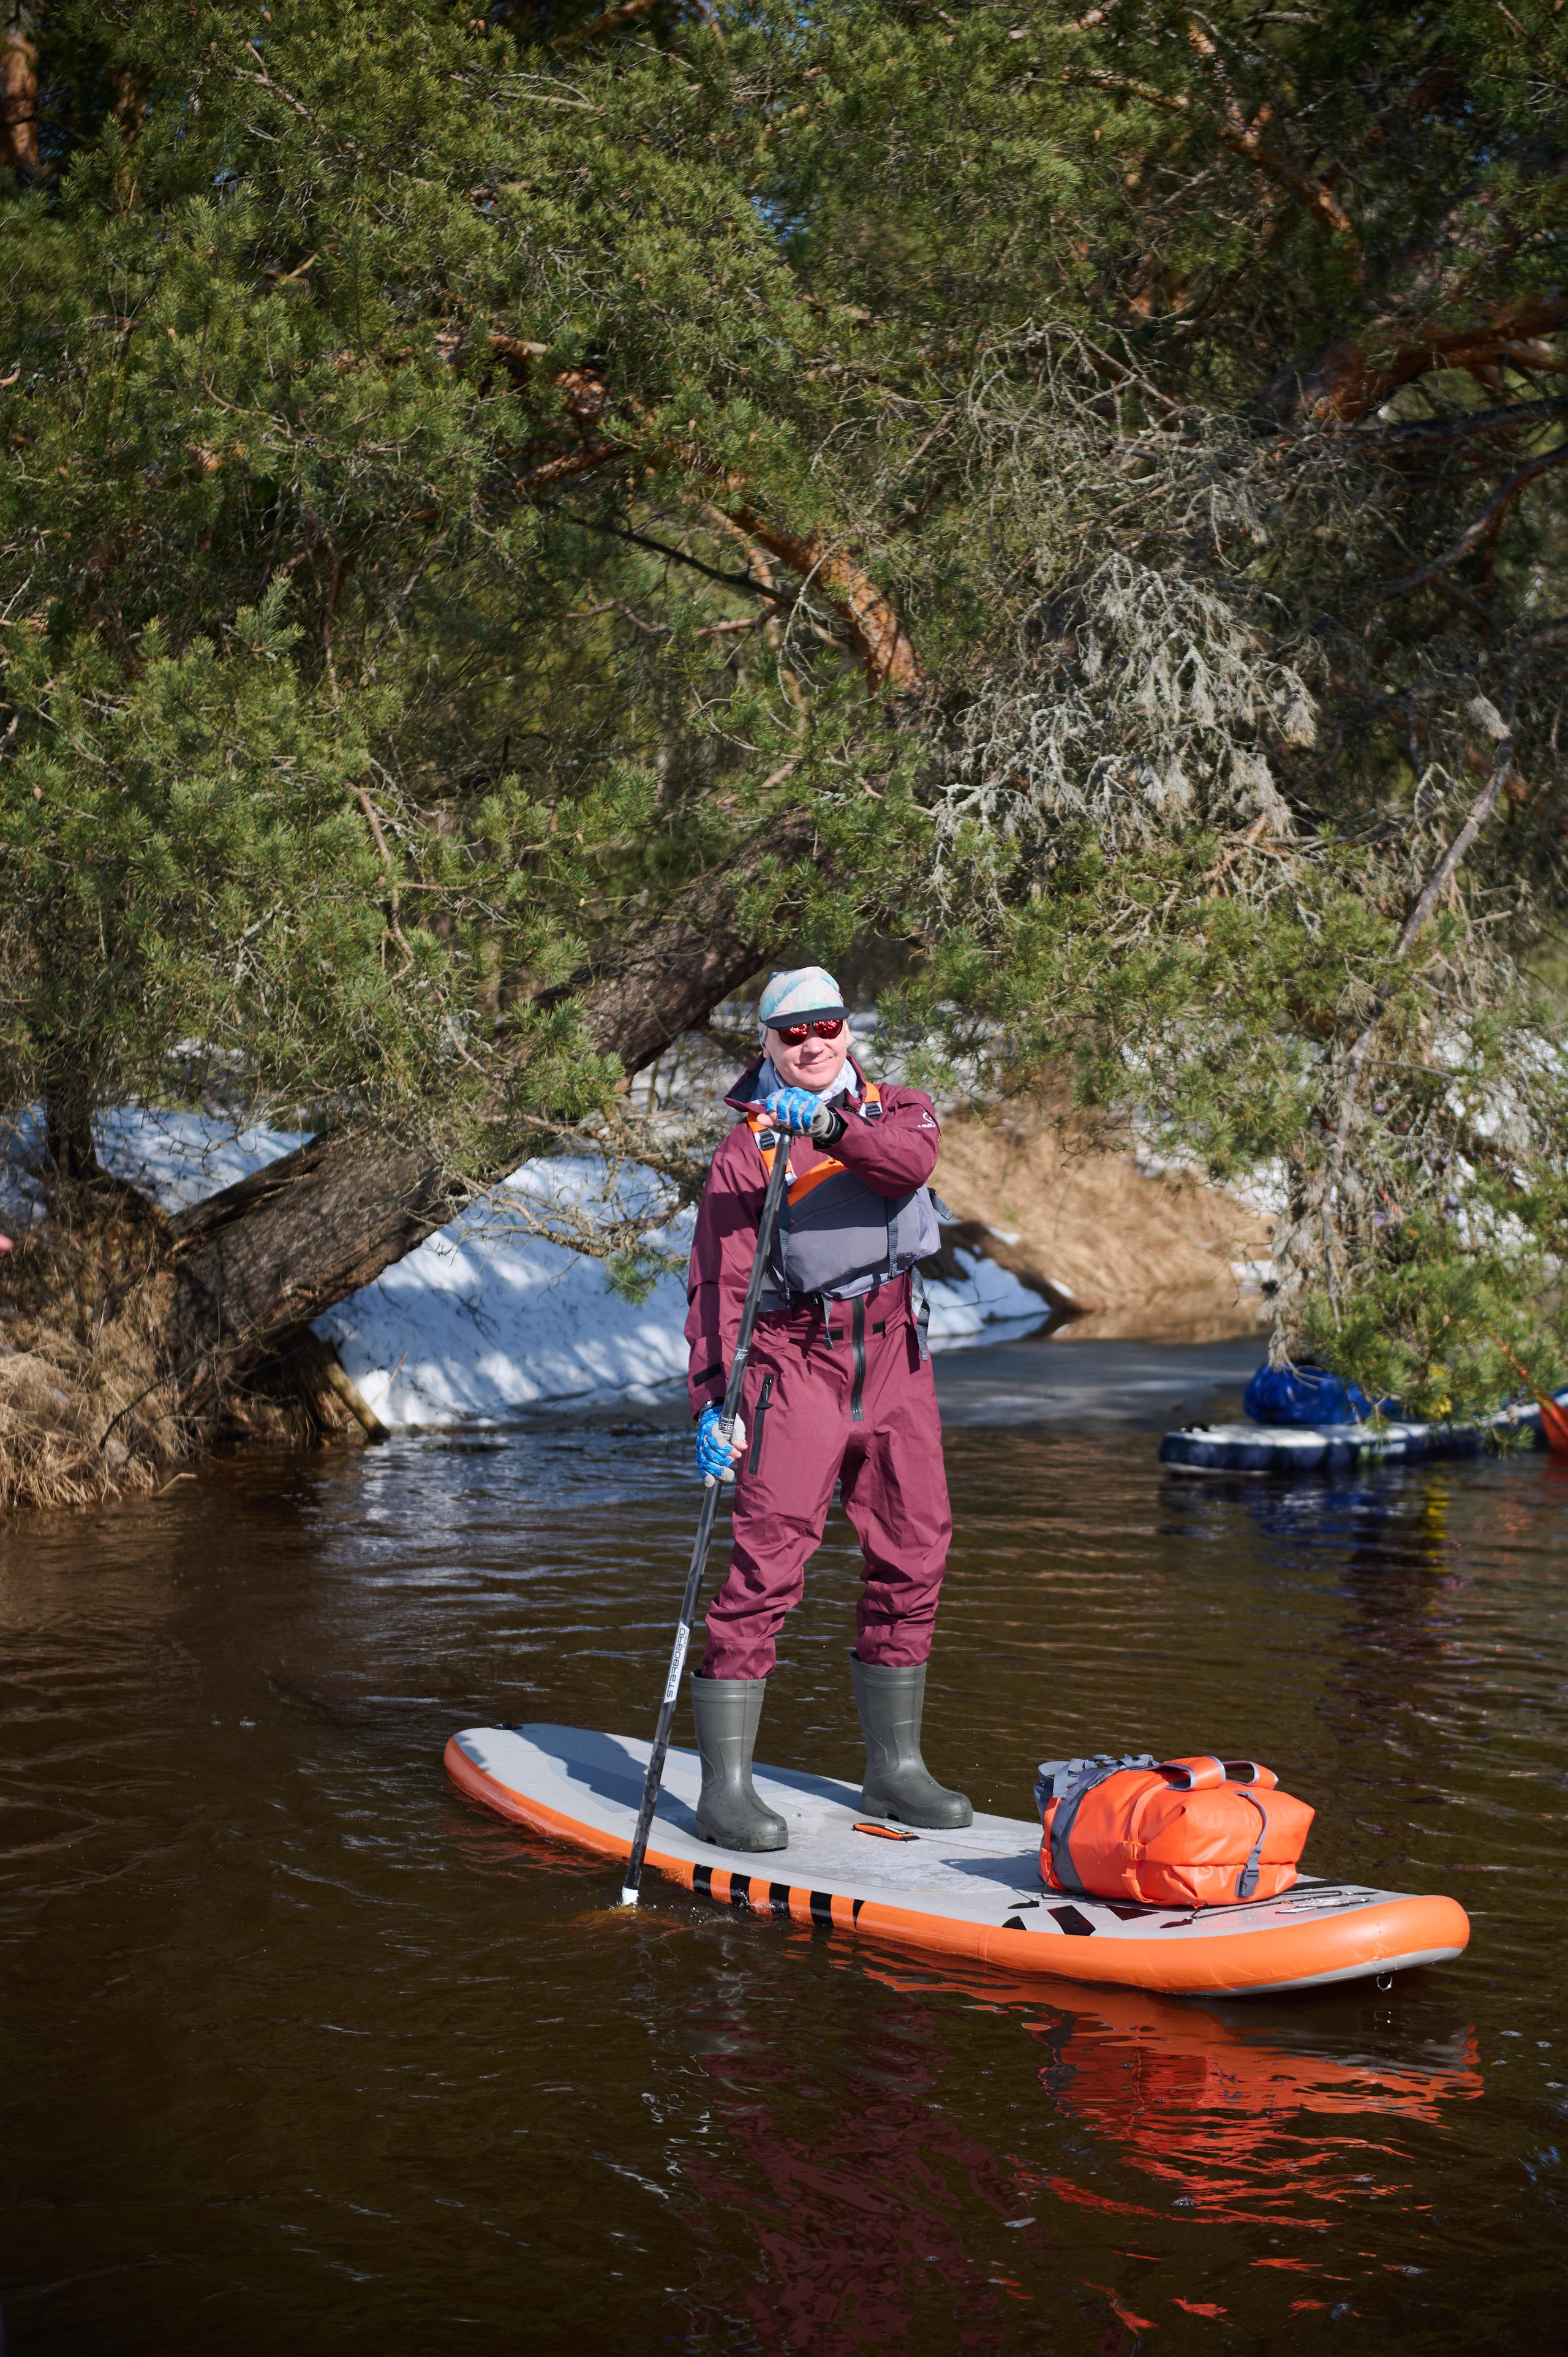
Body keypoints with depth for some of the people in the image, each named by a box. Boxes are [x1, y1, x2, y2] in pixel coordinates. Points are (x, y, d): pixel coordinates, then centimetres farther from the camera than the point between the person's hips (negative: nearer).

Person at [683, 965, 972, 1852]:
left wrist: (828, 1124, -29)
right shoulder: (746, 1151, 2)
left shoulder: (897, 1108, 13)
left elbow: (910, 1161, -13)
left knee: (912, 1562, 8)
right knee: (767, 1567, -12)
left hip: (896, 1355, 4)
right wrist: (714, 1400, -18)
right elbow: (719, 1286, -7)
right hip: (798, 1361, -4)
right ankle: (726, 1788, -8)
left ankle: (895, 1770, 21)